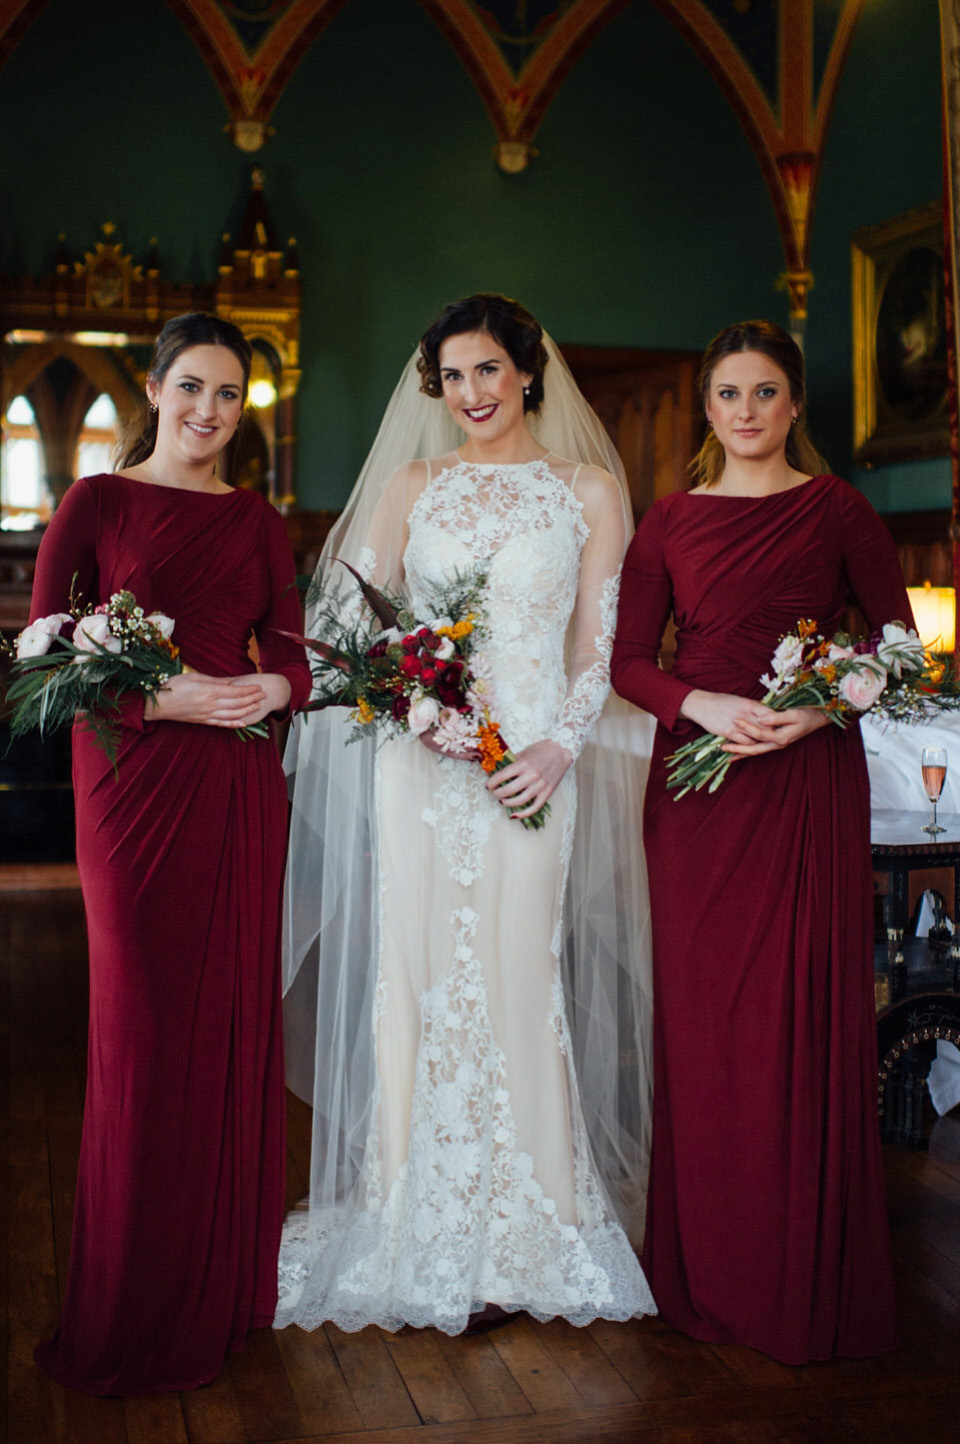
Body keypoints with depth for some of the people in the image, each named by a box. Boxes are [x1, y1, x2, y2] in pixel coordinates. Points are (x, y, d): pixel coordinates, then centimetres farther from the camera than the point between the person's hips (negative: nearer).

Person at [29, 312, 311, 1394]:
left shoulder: (258, 522, 12)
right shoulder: (95, 504, 1)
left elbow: (295, 649, 12)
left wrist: (275, 684, -10)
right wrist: (157, 697, -17)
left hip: (242, 787, 4)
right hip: (134, 781, -3)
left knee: (236, 1013, 7)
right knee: (143, 1023, 0)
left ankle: (227, 1283, 24)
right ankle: (136, 1308, 17)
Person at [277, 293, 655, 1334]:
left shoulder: (588, 490, 8)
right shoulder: (412, 485, 13)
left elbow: (600, 644, 5)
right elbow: (357, 616, 9)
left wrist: (560, 748, -9)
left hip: (532, 763, -1)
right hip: (418, 757, 2)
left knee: (515, 980, -1)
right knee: (415, 971, 1)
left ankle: (515, 1234, 13)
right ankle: (422, 1225, 14)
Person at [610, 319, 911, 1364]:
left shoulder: (837, 510, 5)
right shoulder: (669, 522, 10)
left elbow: (897, 643, 5)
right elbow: (628, 659, 7)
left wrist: (820, 708, -12)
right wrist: (704, 704, -11)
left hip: (810, 779, -1)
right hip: (696, 781, 2)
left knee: (805, 1012, -1)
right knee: (703, 1018, 3)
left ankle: (806, 1285, 15)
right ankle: (710, 1274, 18)